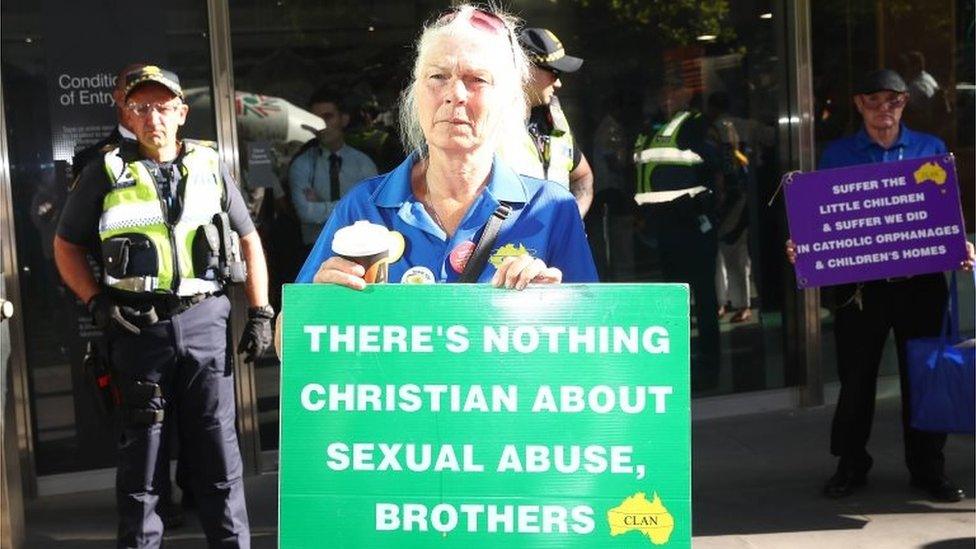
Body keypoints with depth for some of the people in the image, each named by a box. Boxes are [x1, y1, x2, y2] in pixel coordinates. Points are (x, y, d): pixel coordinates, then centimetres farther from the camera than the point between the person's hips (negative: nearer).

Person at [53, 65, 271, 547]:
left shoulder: (209, 167, 10)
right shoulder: (106, 173, 4)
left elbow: (248, 240, 15)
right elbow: (66, 246, 10)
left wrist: (260, 313, 7)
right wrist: (96, 302, -5)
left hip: (204, 320, 2)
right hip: (139, 324, -1)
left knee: (219, 447, 5)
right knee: (142, 448, 6)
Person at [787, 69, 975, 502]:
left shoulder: (931, 149, 8)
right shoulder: (837, 154, 6)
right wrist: (801, 247, -12)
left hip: (921, 281, 1)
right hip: (858, 283, 0)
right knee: (855, 376, 6)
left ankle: (928, 467, 20)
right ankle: (851, 464, 21)